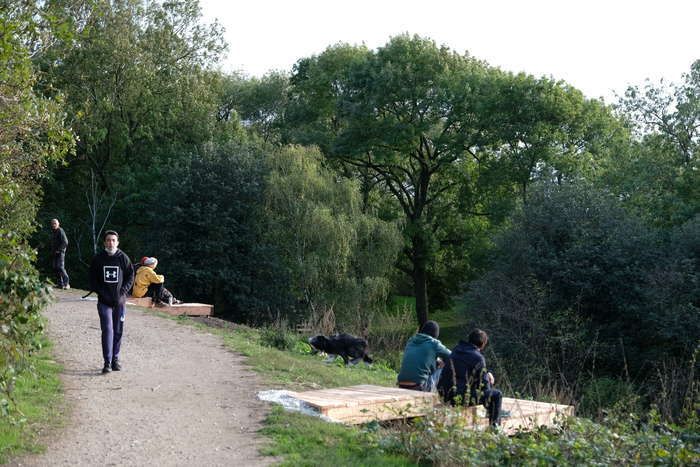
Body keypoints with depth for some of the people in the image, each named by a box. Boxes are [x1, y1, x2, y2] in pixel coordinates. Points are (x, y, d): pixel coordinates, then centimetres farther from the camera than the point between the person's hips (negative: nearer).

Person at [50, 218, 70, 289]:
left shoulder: (60, 231, -10)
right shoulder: (53, 232, 16)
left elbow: (65, 243, -16)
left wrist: (59, 250, -16)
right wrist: (52, 251, 14)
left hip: (60, 252, -9)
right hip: (54, 253, 9)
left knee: (60, 267, -15)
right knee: (55, 268, 6)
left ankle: (66, 283, -9)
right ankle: (60, 284, 11)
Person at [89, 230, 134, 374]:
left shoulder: (123, 258, 1)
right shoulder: (98, 258, 1)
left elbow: (130, 277, 6)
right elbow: (92, 278, 6)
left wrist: (123, 292, -6)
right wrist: (100, 292, -6)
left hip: (120, 301, 1)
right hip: (104, 301, -1)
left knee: (118, 331, 9)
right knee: (107, 330, -10)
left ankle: (115, 359, 22)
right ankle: (107, 362, -8)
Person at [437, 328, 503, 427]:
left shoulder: (457, 349, 9)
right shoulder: (478, 358, -12)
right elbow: (483, 384, -6)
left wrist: (487, 373, 17)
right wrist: (487, 375, 16)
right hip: (462, 397, -8)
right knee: (496, 395, 6)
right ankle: (495, 426, 14)